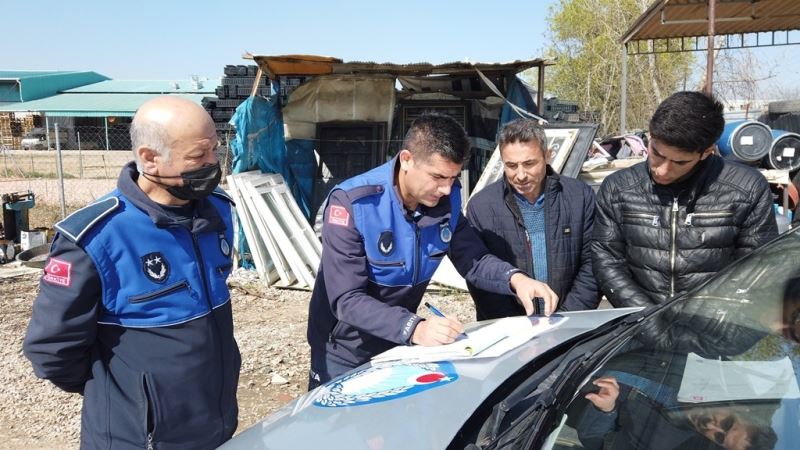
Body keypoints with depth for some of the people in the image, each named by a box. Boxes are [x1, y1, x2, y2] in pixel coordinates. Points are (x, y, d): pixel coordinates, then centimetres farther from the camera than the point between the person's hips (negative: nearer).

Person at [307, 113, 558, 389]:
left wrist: (515, 279, -27)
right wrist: (413, 328, -47)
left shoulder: (447, 199, -12)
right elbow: (347, 299, -33)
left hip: (400, 343, 5)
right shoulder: (351, 203, -29)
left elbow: (473, 260, -6)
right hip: (345, 353, -5)